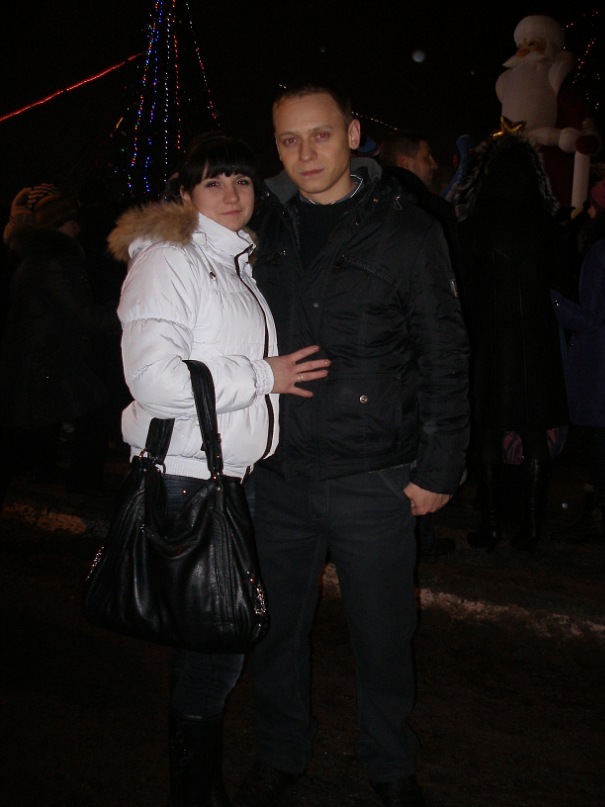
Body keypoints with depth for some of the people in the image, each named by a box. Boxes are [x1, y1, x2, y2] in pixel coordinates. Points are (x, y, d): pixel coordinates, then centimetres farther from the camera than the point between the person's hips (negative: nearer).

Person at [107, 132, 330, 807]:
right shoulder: (166, 260, -11)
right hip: (185, 479, -9)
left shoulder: (238, 263, 18)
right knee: (213, 643, -3)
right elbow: (154, 379, -23)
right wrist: (263, 377, -15)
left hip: (238, 474, 9)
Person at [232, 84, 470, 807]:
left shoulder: (407, 232, -3)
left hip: (373, 477, -3)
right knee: (275, 627, 16)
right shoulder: (262, 229, 7)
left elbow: (444, 356, -3)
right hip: (278, 474, 3)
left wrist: (438, 468, -6)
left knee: (382, 633, 10)